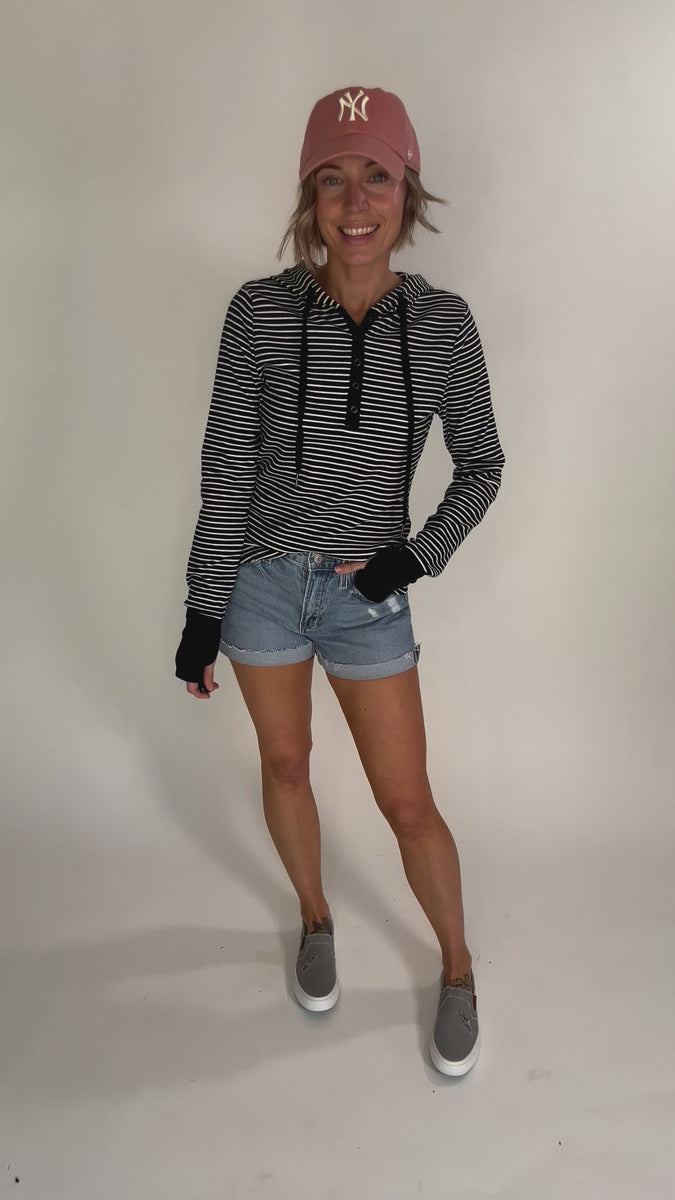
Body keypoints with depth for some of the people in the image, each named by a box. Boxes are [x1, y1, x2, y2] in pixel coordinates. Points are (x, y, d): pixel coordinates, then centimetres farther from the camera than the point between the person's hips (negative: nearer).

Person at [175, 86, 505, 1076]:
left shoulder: (442, 323, -7)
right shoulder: (260, 313, -10)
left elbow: (481, 465, 4)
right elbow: (226, 474, -6)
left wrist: (419, 557, -10)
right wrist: (203, 611, -4)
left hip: (368, 597, 0)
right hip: (262, 584, 1)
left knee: (408, 803, 5)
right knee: (285, 763, 17)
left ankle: (458, 970, 31)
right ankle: (317, 921, 44)